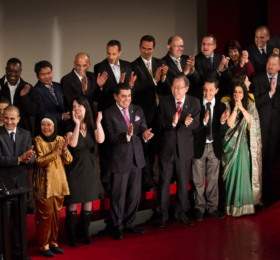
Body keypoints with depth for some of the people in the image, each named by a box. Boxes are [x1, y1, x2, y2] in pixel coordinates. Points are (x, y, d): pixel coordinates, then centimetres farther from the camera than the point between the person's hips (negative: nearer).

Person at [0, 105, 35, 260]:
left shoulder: (26, 134, 7)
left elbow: (32, 158, 1)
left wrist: (27, 158, -22)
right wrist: (19, 159, -24)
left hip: (21, 182, 4)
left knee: (20, 220, 12)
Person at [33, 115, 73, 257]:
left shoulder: (60, 139, 8)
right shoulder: (37, 141, -6)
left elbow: (68, 160, 3)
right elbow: (38, 161, -16)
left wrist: (64, 149, -16)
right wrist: (54, 152, -24)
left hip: (59, 182, 5)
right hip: (44, 184, -5)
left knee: (56, 215, 10)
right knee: (45, 216, -4)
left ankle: (53, 242, 23)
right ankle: (43, 246, 8)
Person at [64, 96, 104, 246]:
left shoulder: (92, 125, 4)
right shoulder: (70, 126, -5)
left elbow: (100, 140, -13)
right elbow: (73, 143, -22)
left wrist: (98, 122, -21)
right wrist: (77, 124, -26)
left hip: (90, 167, 3)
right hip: (75, 167, -3)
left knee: (88, 201, 8)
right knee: (73, 201, 0)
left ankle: (84, 231, 22)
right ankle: (71, 233, 13)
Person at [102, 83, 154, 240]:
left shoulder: (138, 110, 7)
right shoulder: (109, 114, -8)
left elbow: (143, 129, 0)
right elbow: (111, 137, -16)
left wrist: (145, 134, -23)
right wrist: (126, 135, -32)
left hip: (137, 158, 5)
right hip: (120, 160, -5)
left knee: (135, 194, 14)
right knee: (118, 195, 4)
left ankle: (129, 224, 29)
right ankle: (117, 227, 18)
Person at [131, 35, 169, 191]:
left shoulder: (160, 64, 6)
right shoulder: (134, 66, -8)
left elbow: (167, 89, 0)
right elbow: (137, 90, -17)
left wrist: (163, 77, -19)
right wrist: (154, 80, -24)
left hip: (158, 111, 5)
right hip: (144, 112, -5)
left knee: (154, 145, 14)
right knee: (145, 146, 1)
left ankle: (150, 176, 28)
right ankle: (147, 179, 11)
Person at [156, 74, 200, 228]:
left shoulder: (194, 103, 0)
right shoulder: (164, 101, -2)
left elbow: (196, 124, -7)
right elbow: (160, 123, -8)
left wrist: (188, 123, -29)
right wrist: (172, 123, -28)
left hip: (185, 148, 1)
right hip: (167, 147, -1)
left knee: (183, 183, 10)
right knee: (164, 183, 5)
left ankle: (181, 214, 24)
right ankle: (162, 216, 15)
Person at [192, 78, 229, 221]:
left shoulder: (221, 107, 1)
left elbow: (223, 132, -2)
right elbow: (192, 128, -13)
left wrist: (223, 122, -22)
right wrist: (203, 121, -28)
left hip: (215, 147, 2)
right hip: (199, 146, -2)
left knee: (213, 179, 11)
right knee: (198, 180, 6)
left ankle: (212, 207, 23)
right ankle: (199, 208, 19)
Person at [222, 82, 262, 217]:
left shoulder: (250, 106, 6)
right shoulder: (227, 105, 1)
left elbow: (251, 121, -9)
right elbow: (229, 123, -10)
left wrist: (242, 108, -18)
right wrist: (235, 108, -16)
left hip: (245, 144, 1)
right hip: (231, 143, -1)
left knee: (245, 171, -4)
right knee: (233, 173, -5)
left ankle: (245, 202, 7)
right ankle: (233, 203, 4)